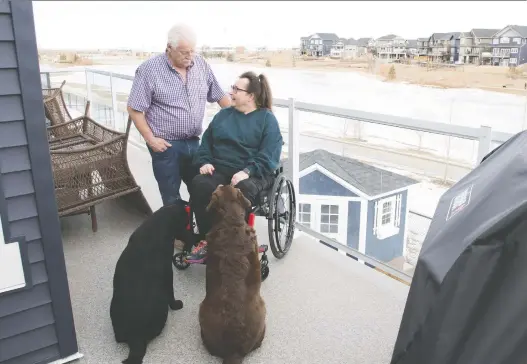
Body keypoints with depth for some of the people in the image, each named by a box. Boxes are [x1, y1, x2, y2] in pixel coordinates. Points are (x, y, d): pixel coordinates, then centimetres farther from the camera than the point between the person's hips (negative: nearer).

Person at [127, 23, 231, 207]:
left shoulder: (201, 64, 2)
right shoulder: (149, 69, -11)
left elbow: (220, 96, 11)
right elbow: (134, 109, -9)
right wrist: (150, 139, -12)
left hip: (194, 142, 4)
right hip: (166, 145, -4)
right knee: (172, 198, 8)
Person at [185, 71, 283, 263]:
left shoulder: (267, 118, 3)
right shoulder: (223, 115, 19)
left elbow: (269, 155, -8)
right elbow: (206, 142, 18)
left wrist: (247, 171, -23)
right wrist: (204, 162, -3)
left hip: (253, 174, -4)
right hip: (220, 170, 4)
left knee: (242, 191, -39)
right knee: (198, 184, -29)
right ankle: (207, 240, -16)